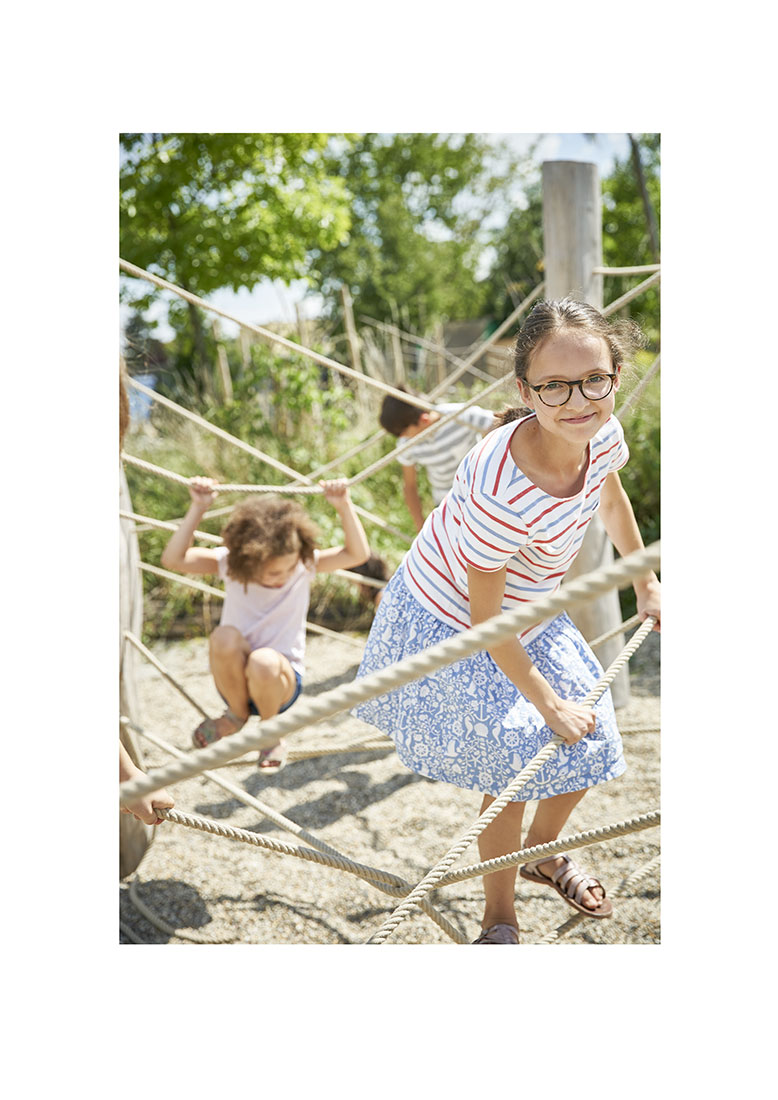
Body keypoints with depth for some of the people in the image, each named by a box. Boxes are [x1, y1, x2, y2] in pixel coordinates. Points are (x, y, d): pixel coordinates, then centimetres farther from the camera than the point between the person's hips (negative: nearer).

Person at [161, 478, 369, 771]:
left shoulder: (305, 564, -9)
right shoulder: (230, 563, -10)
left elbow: (358, 554, -19)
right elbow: (173, 560, -22)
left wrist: (343, 506, -30)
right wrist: (198, 508, -30)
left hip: (281, 681, -1)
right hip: (235, 679, 1)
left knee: (264, 662, -38)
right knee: (225, 637, -34)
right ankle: (237, 715, -5)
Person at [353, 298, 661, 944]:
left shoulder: (602, 435, -19)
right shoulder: (502, 492, -40)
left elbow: (613, 498, 8)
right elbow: (485, 620, -27)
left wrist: (647, 585, 18)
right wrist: (548, 703, -16)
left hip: (530, 617, 7)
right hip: (451, 627, -7)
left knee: (591, 744, 14)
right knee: (514, 769, -2)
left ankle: (543, 853, 45)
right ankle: (499, 917, 25)